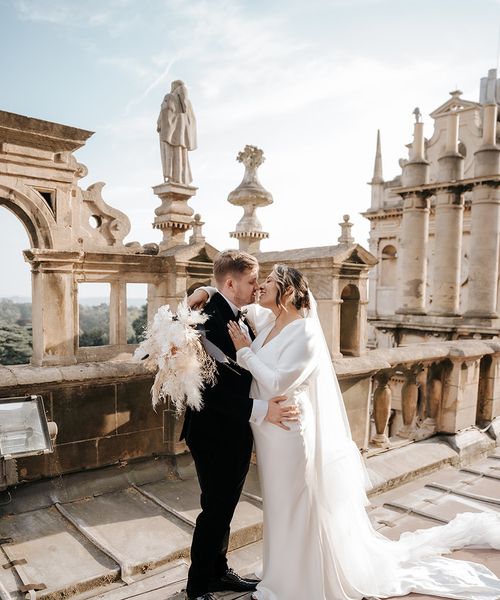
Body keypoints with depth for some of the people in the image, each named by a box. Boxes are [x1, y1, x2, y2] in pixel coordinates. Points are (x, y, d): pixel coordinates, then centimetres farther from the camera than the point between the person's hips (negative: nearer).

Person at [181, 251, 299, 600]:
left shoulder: (241, 318, 5)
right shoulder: (209, 320, -24)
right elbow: (211, 387, -28)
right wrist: (259, 410, -31)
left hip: (237, 432, 8)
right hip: (215, 434, -8)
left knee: (226, 507, 22)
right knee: (215, 510, 8)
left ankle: (218, 572, 41)